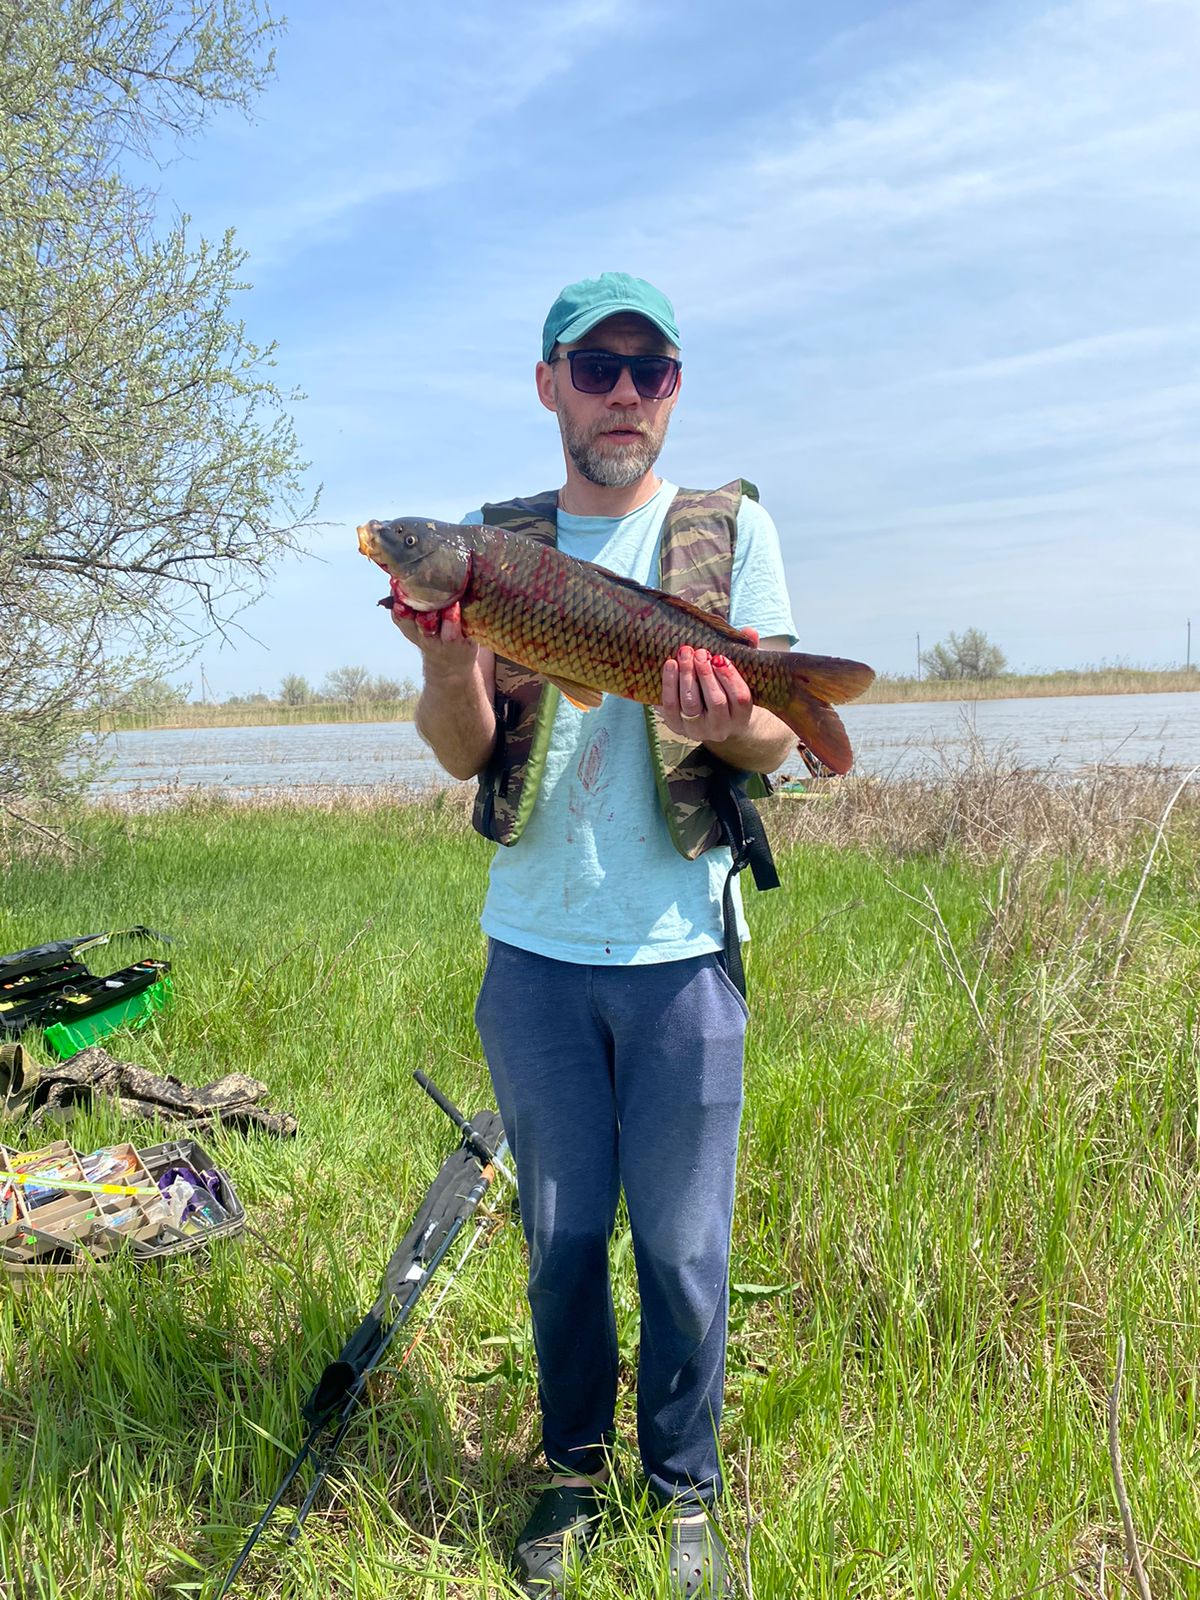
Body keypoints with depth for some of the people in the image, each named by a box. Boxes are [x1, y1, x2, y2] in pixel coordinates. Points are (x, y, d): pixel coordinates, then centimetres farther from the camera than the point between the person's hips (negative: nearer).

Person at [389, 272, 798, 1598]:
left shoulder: (731, 528, 1)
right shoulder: (493, 544, 5)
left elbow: (775, 743, -3)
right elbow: (464, 754, 1)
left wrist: (724, 724, -26)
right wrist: (448, 661, -20)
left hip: (681, 947, -1)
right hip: (534, 946, 2)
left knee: (682, 1239, 7)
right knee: (559, 1231, 13)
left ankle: (686, 1487, 28)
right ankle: (574, 1467, 33)